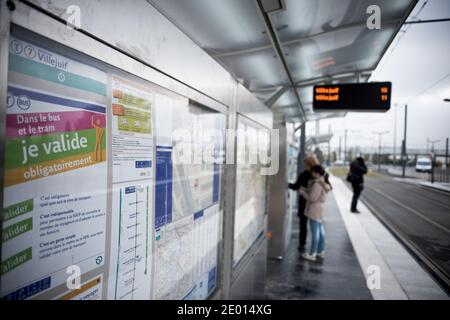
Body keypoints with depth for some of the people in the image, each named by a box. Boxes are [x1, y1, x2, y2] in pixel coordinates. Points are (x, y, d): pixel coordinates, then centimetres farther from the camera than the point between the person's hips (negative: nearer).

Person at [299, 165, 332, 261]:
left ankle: (312, 254, 6)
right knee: (320, 230, 18)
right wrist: (306, 190, 8)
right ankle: (321, 251, 30)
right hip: (320, 209, 10)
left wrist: (302, 191, -9)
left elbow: (312, 198, -22)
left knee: (315, 231, -3)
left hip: (315, 209, -10)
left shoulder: (317, 184, -22)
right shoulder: (323, 182, 9)